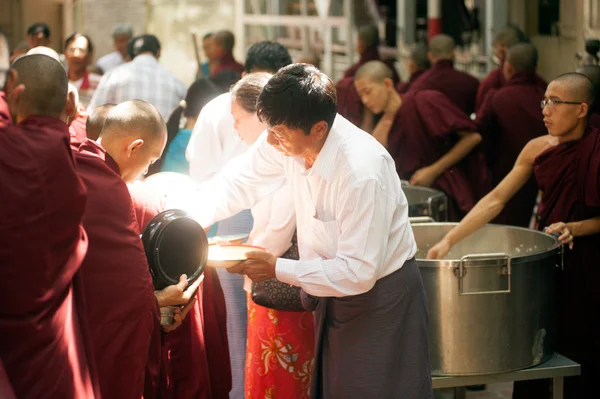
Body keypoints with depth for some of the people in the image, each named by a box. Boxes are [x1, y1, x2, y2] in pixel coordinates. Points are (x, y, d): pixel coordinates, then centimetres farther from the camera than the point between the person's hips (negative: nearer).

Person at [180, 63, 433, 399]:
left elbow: (359, 272, -30)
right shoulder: (291, 134, -14)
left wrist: (277, 269, -24)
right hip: (332, 291, 7)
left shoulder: (362, 173, -33)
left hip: (380, 296, -7)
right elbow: (240, 183, 2)